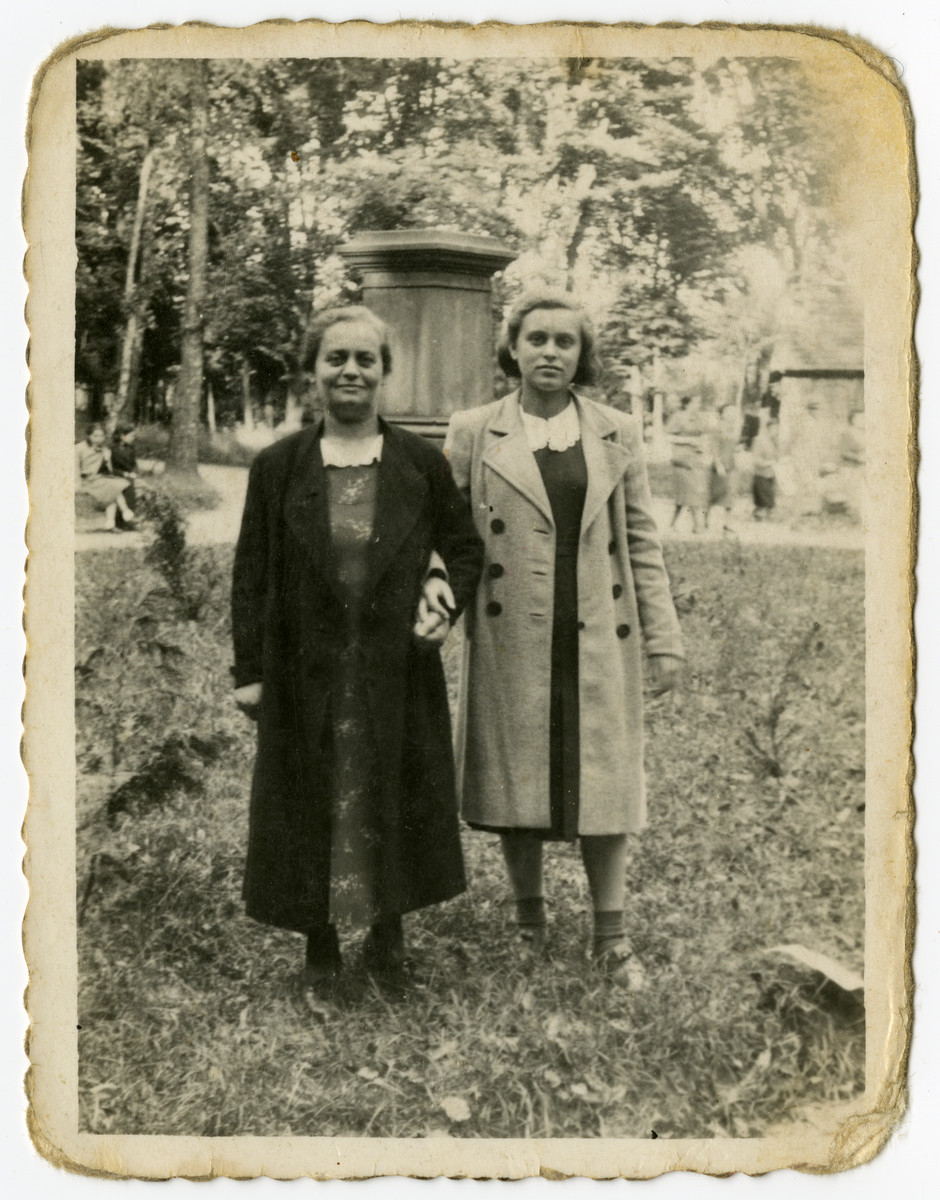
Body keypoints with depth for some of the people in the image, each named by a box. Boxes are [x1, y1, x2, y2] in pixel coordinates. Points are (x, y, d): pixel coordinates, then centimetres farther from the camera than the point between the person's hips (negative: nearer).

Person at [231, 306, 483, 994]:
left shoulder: (423, 464, 1)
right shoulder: (278, 467, 0)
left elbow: (466, 548, 10)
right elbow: (252, 573, 1)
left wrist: (449, 609, -7)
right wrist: (250, 671, -1)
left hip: (399, 669, 0)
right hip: (307, 672, 0)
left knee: (395, 796, 10)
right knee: (312, 801, 7)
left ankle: (388, 926, 30)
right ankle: (320, 943, 24)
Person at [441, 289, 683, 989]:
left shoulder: (619, 435, 8)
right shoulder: (472, 434, 4)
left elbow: (642, 542, 8)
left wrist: (664, 638, 4)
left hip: (601, 642, 1)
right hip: (511, 642, 0)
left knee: (604, 781, 4)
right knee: (515, 779, 7)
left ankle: (611, 938, 16)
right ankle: (529, 919, 27)